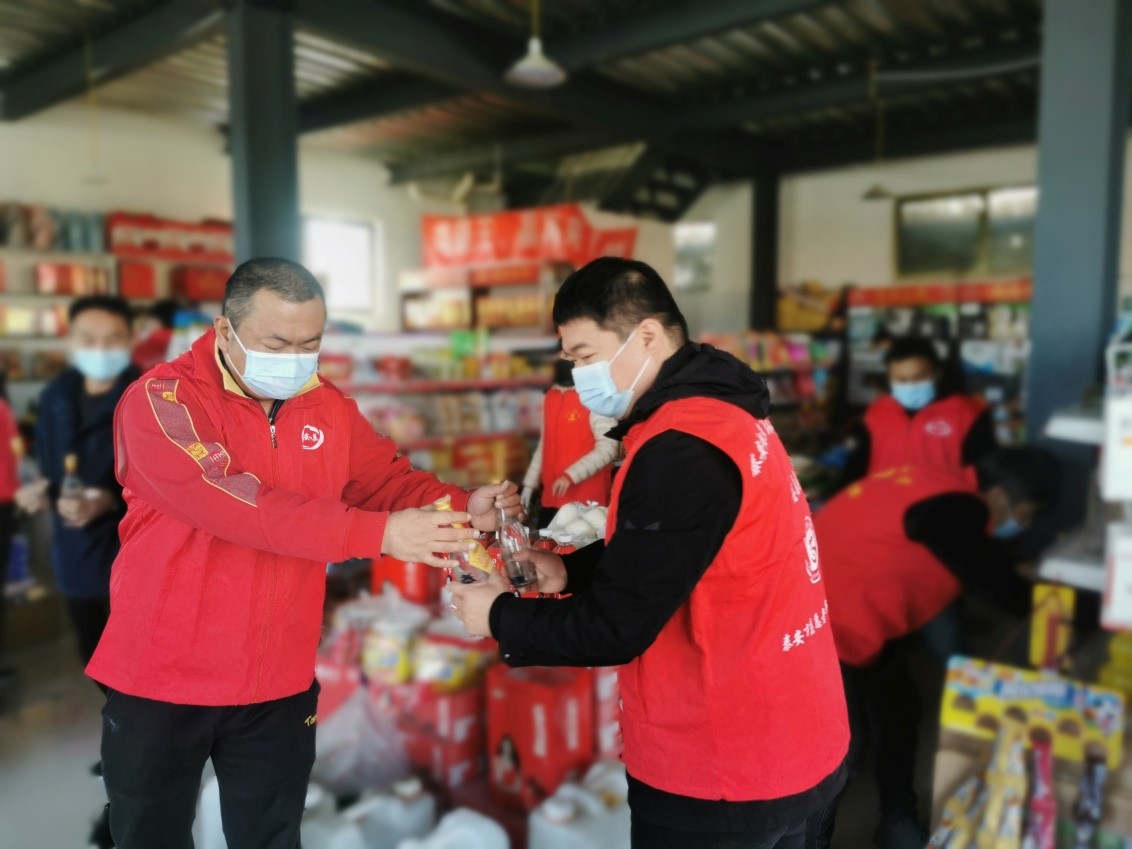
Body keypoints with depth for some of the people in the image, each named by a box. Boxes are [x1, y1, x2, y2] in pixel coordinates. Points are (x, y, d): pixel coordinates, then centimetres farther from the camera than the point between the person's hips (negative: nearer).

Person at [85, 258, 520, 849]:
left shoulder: (328, 407, 0)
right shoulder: (161, 400, -17)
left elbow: (391, 480, 1)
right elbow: (235, 501, -31)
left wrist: (463, 508, -21)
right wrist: (378, 533, -37)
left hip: (279, 683, 4)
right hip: (162, 679, -4)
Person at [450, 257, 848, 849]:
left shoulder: (683, 450, -27)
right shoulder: (719, 413, 3)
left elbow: (614, 628, -23)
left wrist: (499, 616, -9)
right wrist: (569, 570, 1)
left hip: (720, 771, -8)